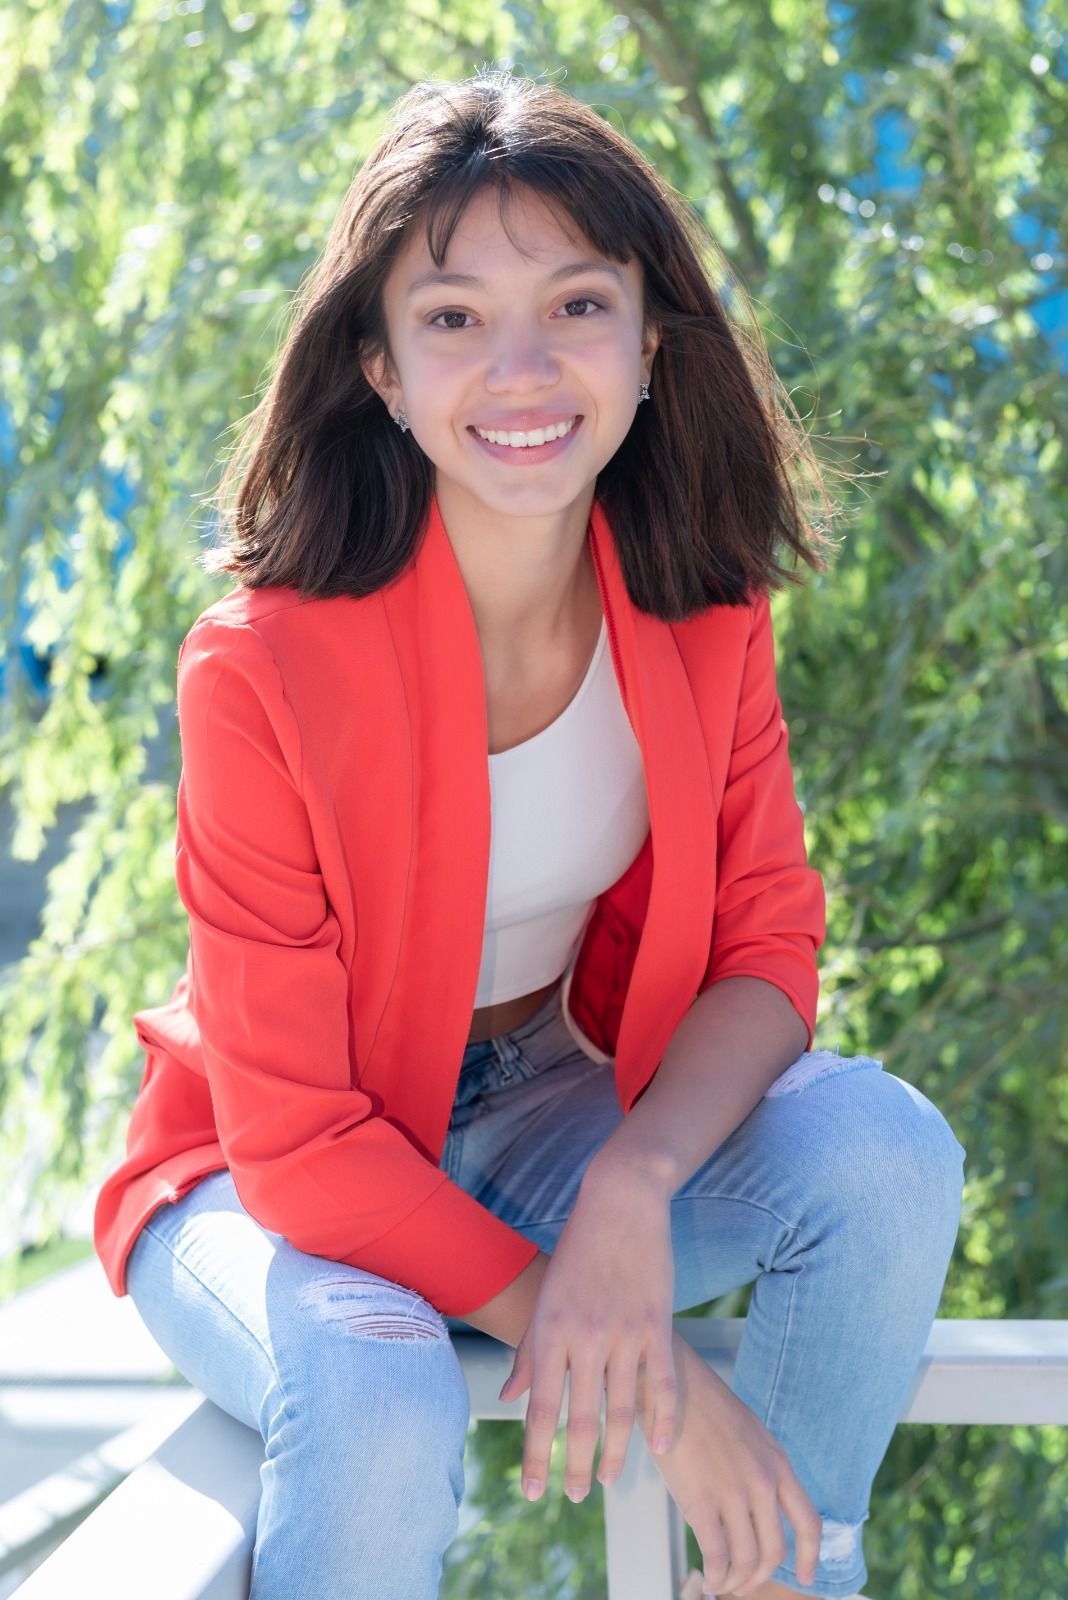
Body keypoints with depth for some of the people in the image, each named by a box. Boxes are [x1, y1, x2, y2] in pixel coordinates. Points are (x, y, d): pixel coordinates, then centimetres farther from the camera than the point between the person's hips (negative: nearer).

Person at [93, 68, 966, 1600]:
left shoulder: (704, 612, -10)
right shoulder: (263, 669, -25)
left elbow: (766, 945, -7)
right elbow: (299, 1140, -22)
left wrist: (634, 1189, -30)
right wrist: (646, 1383, -26)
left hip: (551, 1115, 5)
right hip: (281, 1185, -4)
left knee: (882, 1146, -22)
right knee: (384, 1404, -36)